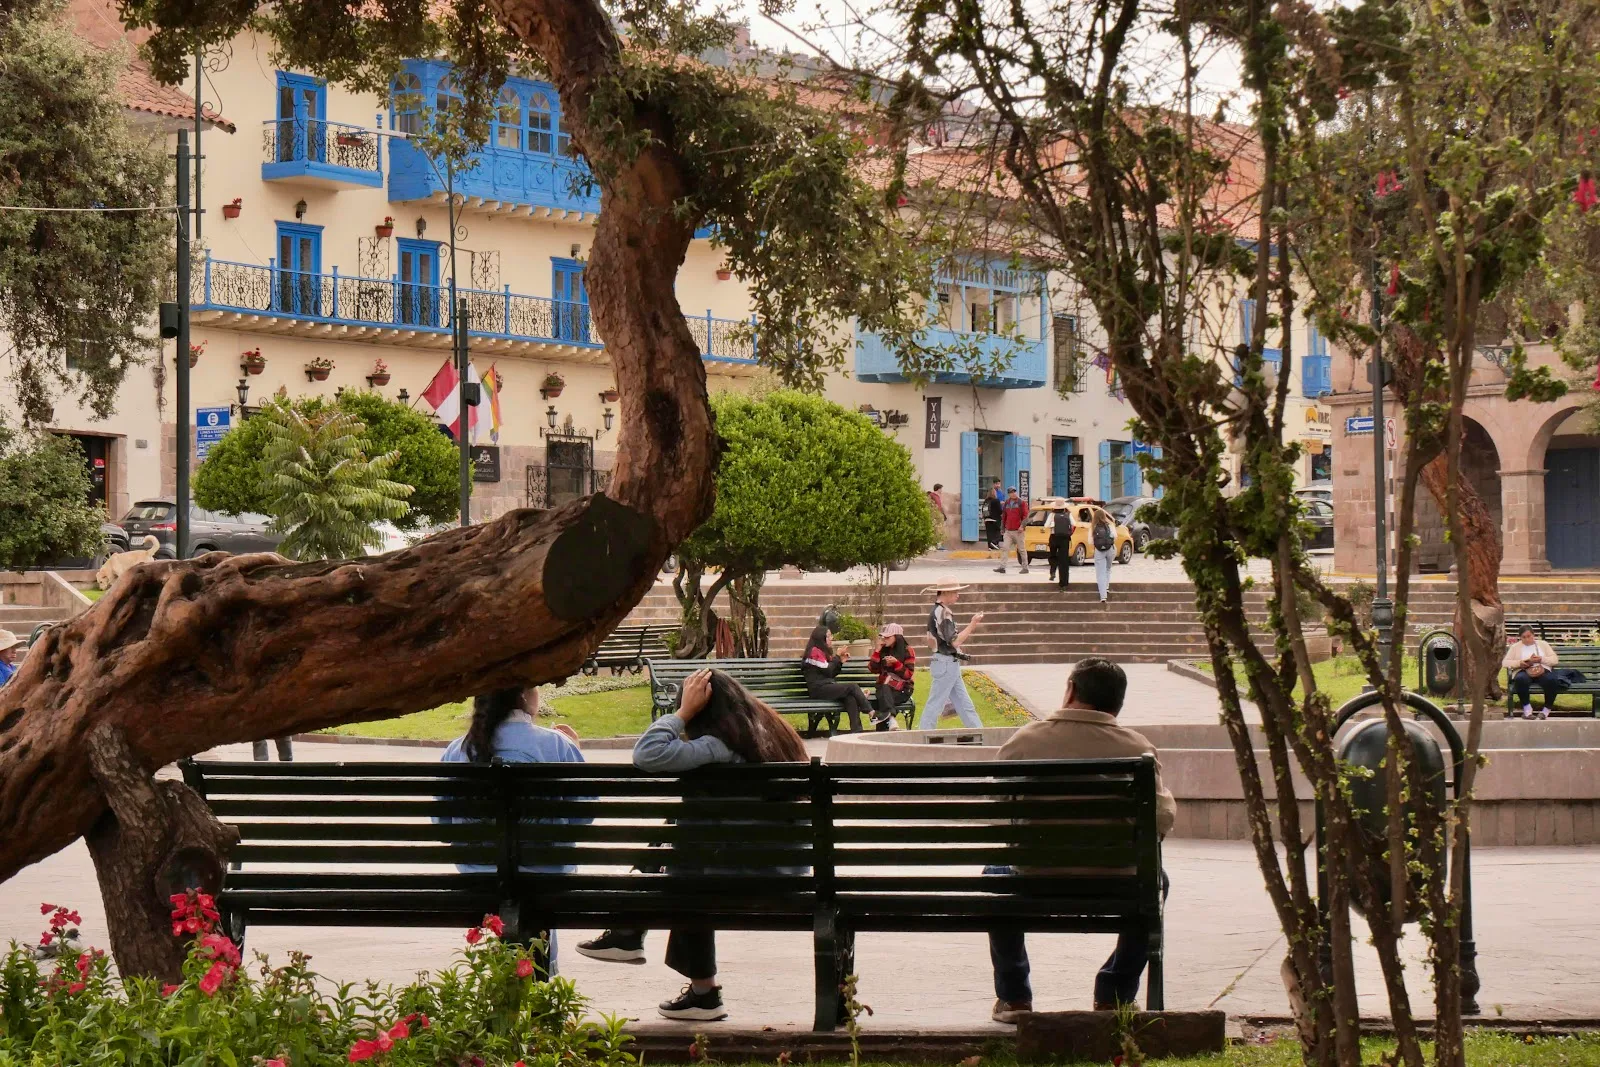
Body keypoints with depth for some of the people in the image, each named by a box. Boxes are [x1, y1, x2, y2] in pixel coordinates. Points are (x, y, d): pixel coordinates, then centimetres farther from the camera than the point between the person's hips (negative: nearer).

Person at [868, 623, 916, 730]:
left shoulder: (907, 651, -1)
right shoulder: (884, 650, 11)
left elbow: (908, 675, -6)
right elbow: (873, 668, 4)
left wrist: (896, 663, -21)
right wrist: (877, 650, -2)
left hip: (902, 689, -3)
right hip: (884, 686, 3)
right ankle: (890, 719, -49)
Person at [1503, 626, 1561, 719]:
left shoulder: (1542, 644, 19)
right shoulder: (1515, 647, 16)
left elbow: (1555, 659, 10)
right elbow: (1505, 662, 7)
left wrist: (1541, 659, -8)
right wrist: (1519, 663, -11)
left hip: (1542, 671, 1)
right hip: (1524, 671, -1)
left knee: (1552, 680, -34)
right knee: (1520, 679, -39)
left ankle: (1547, 709, -15)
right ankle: (1527, 707, -22)